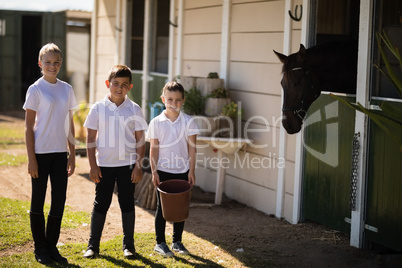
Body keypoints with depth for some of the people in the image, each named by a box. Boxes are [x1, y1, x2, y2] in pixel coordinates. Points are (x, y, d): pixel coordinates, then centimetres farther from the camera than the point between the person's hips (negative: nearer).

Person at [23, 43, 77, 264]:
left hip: (60, 153, 5)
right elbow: (29, 126, -7)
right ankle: (40, 248, 16)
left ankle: (52, 246, 20)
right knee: (38, 201, 5)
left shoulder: (67, 89, 7)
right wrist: (31, 158, -11)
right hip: (41, 152, -5)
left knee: (59, 200, 7)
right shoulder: (35, 90, -6)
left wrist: (72, 153, 9)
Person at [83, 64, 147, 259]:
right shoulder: (98, 108, -2)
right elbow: (91, 139, 0)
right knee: (101, 203, 6)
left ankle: (128, 245, 18)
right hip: (104, 164, 0)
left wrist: (139, 165, -4)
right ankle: (93, 245, 14)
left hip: (127, 164, 0)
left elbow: (140, 140, 2)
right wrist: (93, 166, -4)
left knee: (127, 203, 7)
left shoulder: (134, 110, 0)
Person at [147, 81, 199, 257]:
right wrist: (154, 171, -6)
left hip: (182, 171, 1)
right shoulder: (156, 122, -3)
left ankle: (177, 241, 22)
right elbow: (154, 148, -2)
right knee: (162, 206, 6)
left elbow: (192, 148, -1)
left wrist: (191, 170, -5)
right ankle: (160, 243, 16)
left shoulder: (188, 122, -1)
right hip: (163, 170, -1)